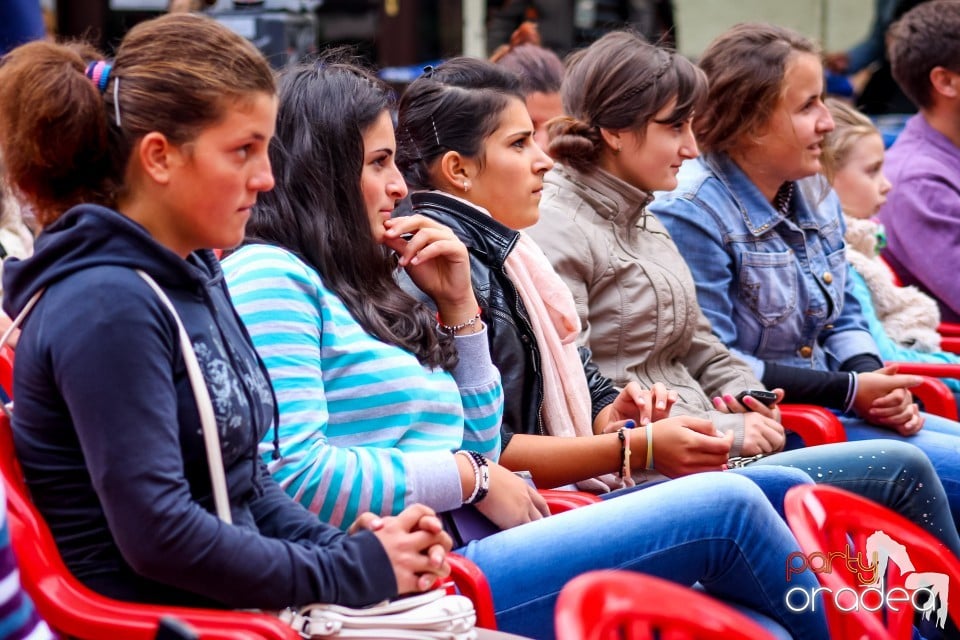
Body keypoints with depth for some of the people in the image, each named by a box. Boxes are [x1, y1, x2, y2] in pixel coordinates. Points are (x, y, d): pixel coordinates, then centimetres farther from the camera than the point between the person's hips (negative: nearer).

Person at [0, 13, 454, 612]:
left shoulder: (196, 275, 10)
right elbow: (158, 535, -23)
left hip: (242, 597, 9)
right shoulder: (109, 306, -19)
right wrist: (352, 570, -15)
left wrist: (352, 546, -1)